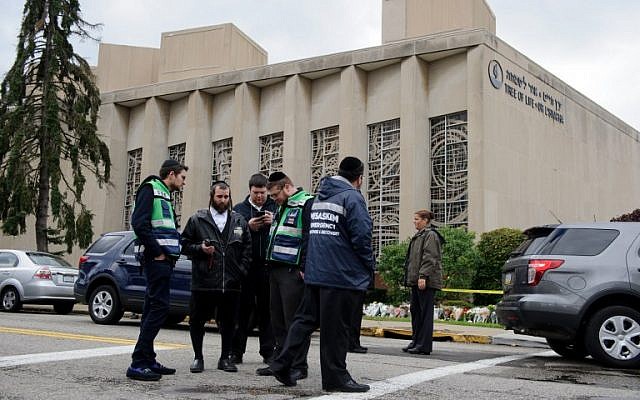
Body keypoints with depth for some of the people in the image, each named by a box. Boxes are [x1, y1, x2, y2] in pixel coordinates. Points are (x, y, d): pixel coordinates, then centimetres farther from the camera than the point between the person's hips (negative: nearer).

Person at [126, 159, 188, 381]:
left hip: (164, 258, 10)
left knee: (153, 309, 11)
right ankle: (138, 364, -11)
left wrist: (173, 252, 8)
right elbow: (139, 222, -17)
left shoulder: (165, 196, 25)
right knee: (159, 307, -13)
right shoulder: (150, 189, -4)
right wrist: (157, 251, -16)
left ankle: (148, 361, 17)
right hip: (156, 258, -10)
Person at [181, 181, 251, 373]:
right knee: (197, 321, 4)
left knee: (228, 322, 9)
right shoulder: (197, 220, 5)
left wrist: (241, 271, 1)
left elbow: (247, 248, 11)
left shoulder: (239, 221, 11)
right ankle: (198, 357, 20)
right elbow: (184, 244, 6)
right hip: (203, 282, -2)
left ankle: (226, 357, 24)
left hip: (231, 284, 2)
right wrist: (200, 248, -11)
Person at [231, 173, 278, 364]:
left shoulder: (275, 208, 9)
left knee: (268, 311, 5)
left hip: (268, 267, 0)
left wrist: (274, 222, -15)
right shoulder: (239, 209, 11)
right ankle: (237, 351, 10)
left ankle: (268, 352, 11)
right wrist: (248, 227, -12)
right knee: (243, 309, 3)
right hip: (246, 267, 0)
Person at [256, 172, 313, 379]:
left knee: (294, 320, -5)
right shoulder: (281, 207, 21)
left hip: (293, 271, -9)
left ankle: (298, 366, 2)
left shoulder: (306, 204, -8)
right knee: (278, 319, 12)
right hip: (276, 269, 9)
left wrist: (304, 268, -18)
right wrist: (271, 264, 19)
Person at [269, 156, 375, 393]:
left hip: (314, 273, 7)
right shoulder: (352, 197, -9)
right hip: (343, 275, -7)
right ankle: (336, 377, 8)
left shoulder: (318, 197, 16)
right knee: (336, 328, 0)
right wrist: (370, 268, -3)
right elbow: (361, 237, -15)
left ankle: (282, 364, 11)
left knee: (305, 319, 14)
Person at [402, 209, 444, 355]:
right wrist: (410, 278, 20)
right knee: (415, 310, 12)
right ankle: (416, 341, 21)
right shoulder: (418, 236, 20)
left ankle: (424, 345, -2)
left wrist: (423, 276, -23)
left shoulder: (430, 235, -9)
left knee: (425, 311, -6)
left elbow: (429, 258, -17)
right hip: (416, 280, 10)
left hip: (426, 281, -10)